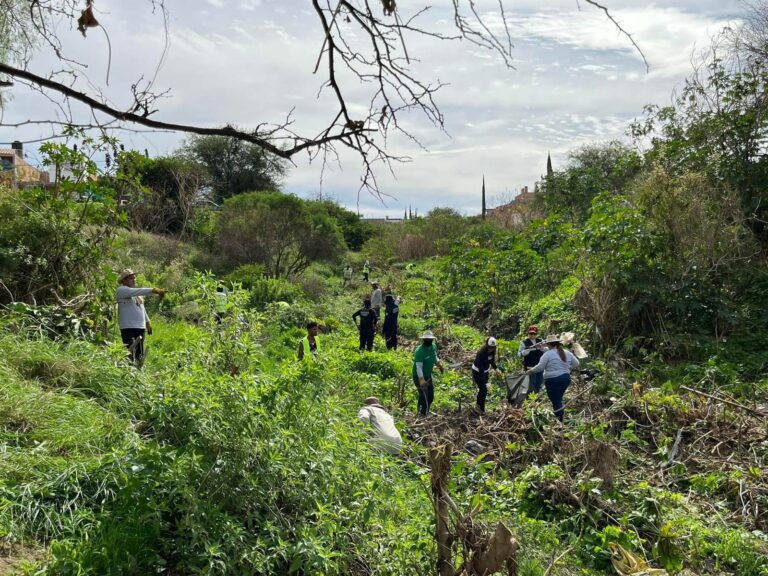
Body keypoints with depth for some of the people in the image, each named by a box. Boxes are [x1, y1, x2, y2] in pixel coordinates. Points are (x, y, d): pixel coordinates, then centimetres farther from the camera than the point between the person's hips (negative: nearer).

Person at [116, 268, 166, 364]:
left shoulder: (136, 292, 19)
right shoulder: (121, 290, -7)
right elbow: (139, 291, -24)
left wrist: (147, 321, 27)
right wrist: (153, 290, -32)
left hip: (140, 327, 8)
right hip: (128, 328, -8)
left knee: (139, 355, 10)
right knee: (130, 354, -14)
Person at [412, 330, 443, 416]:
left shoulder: (434, 346, -3)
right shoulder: (420, 351, -27)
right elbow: (418, 366, -30)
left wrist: (438, 363, 3)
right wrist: (421, 380, -37)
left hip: (428, 375, 8)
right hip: (419, 376, -8)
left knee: (430, 397, 18)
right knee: (424, 398, -9)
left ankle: (425, 413, 37)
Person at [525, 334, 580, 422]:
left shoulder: (548, 354, -11)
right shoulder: (567, 353, 8)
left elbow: (540, 367, -11)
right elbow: (576, 364, 14)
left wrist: (530, 371, 4)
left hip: (553, 380, -7)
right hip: (566, 378, 7)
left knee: (556, 402, -1)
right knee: (559, 400, 19)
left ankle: (560, 422, -1)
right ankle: (560, 420, 21)